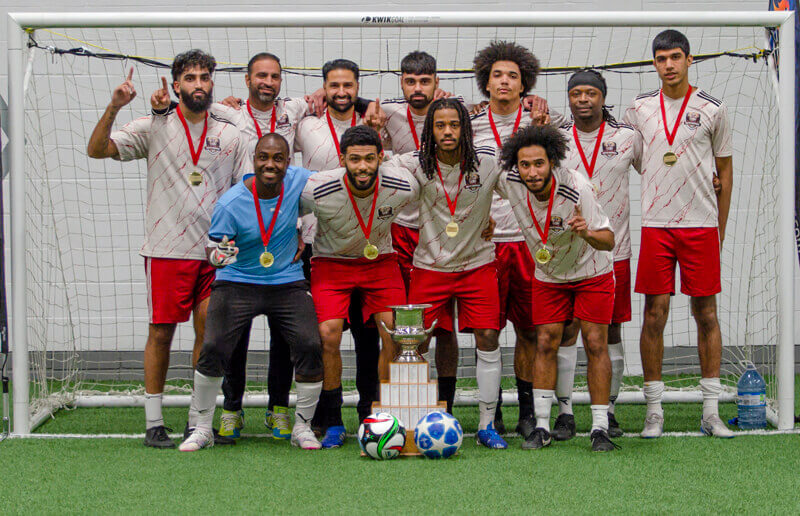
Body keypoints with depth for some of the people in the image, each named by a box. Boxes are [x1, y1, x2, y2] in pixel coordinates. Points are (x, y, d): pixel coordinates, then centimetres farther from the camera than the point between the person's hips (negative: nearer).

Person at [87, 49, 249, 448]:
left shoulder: (229, 135, 9)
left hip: (215, 251, 3)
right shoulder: (154, 127, 1)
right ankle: (154, 423, 6)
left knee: (209, 333, 2)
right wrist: (113, 109, -20)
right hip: (167, 249, -3)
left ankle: (198, 420, 13)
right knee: (161, 332, -1)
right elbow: (97, 149, -5)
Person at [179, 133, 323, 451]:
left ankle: (302, 428, 8)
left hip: (287, 283, 2)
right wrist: (219, 255, -33)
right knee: (213, 350, -15)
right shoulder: (230, 203, -16)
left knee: (310, 347, -11)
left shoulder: (299, 181, -8)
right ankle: (202, 429, 3)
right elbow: (212, 249, -9)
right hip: (237, 282, -2)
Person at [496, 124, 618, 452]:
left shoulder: (577, 187, -32)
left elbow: (609, 240, -30)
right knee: (545, 344, -2)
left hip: (592, 273, -3)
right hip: (548, 277, 3)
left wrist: (588, 233, -50)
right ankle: (541, 427, 4)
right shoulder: (509, 182, -22)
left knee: (596, 345, -7)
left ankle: (600, 428, -2)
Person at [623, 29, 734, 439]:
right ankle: (654, 410, 6)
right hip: (655, 223, 1)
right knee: (654, 315, -1)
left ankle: (711, 412, 7)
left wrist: (720, 229, 8)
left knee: (707, 313, 1)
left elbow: (725, 171, 8)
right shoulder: (639, 109, 6)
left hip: (702, 224, -1)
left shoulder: (712, 109, 3)